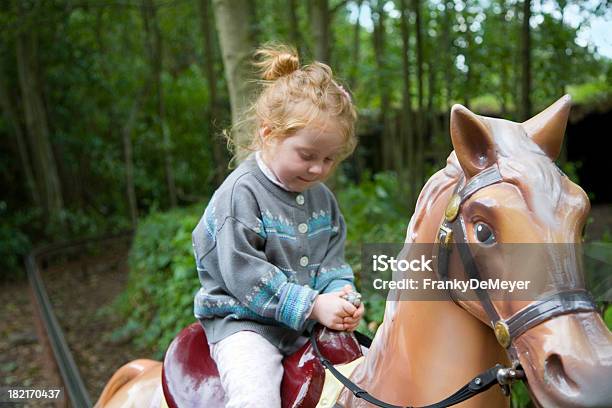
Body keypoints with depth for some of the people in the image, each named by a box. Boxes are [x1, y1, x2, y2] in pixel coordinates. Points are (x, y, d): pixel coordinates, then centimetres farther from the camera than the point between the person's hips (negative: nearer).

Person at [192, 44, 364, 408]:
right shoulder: (241, 192, -16)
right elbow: (242, 273, -21)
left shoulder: (322, 197, 7)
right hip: (245, 321, -7)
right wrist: (311, 305, -23)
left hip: (310, 320, 7)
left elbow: (332, 259, 11)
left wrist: (341, 293, -12)